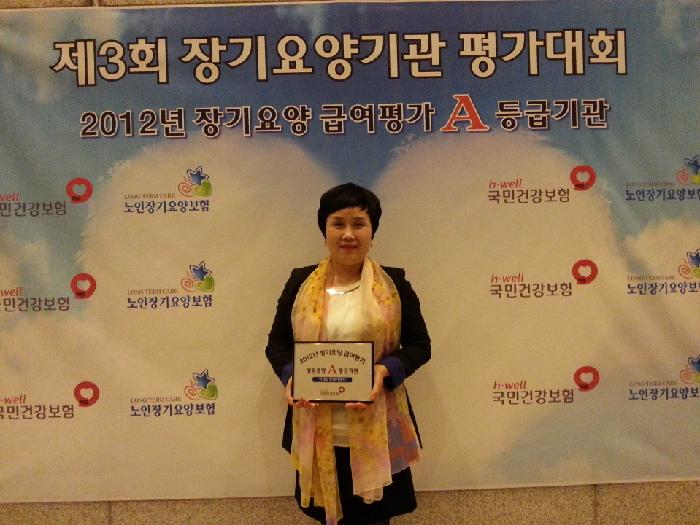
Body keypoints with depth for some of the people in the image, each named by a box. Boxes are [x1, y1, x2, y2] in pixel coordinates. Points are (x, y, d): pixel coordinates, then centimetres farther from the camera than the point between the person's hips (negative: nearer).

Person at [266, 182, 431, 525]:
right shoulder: (300, 282, 1)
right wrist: (290, 376, -14)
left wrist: (385, 371, -18)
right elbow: (277, 342, 7)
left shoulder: (394, 284, -2)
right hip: (317, 432, 1)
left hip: (377, 431, -1)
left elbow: (420, 345, 1)